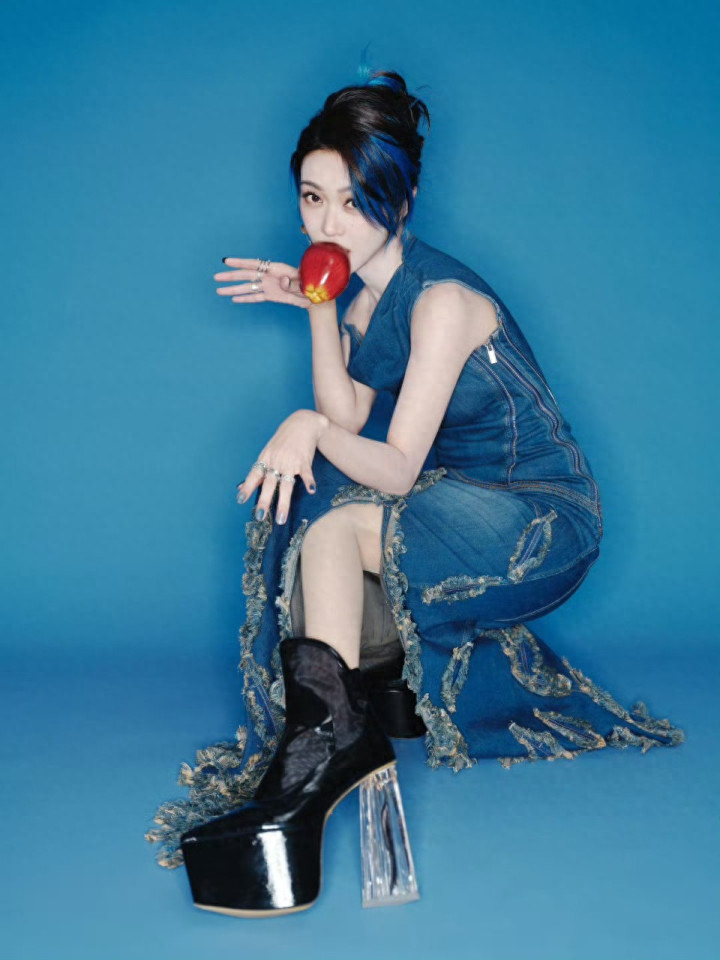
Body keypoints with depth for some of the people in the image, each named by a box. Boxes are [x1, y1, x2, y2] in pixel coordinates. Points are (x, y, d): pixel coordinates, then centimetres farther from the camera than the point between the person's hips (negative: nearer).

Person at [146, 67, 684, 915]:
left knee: (335, 524, -27)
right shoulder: (369, 294, 6)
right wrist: (317, 311, -9)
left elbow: (397, 469, -24)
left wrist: (311, 427, -40)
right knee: (307, 501, -7)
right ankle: (386, 696, -1)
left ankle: (315, 754, -30)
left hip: (544, 522, -9)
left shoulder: (442, 300, -20)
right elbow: (347, 419, -3)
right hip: (461, 504, 9)